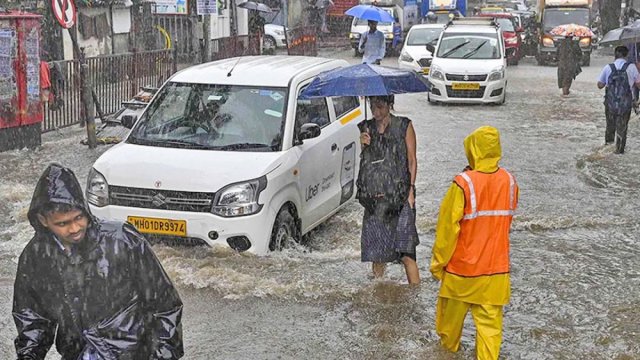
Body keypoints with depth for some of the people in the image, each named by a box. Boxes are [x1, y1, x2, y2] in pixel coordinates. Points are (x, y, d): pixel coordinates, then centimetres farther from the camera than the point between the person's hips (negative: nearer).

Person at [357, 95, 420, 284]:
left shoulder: (404, 126, 3)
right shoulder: (366, 128, 12)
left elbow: (412, 161, 3)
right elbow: (365, 162, 14)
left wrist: (410, 190, -6)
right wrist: (364, 145, -6)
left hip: (399, 197, -4)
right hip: (374, 198, 4)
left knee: (406, 252, -11)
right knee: (376, 250, 7)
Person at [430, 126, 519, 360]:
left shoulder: (463, 183, -20)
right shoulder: (509, 182, -7)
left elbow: (447, 228, -15)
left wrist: (438, 262, -4)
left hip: (462, 266, -2)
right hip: (496, 267, 2)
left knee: (452, 312, 22)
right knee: (490, 321, 8)